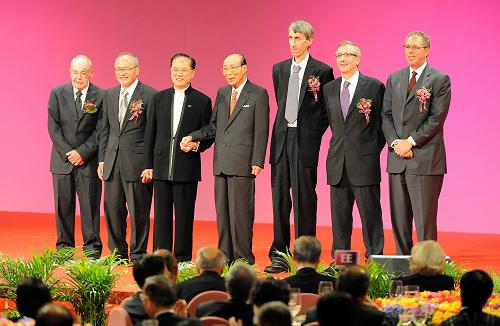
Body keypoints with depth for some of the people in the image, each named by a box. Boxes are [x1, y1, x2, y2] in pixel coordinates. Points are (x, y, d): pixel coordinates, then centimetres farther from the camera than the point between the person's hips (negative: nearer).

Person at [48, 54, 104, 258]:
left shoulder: (101, 96, -2)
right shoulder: (57, 94, 4)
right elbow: (53, 127, 0)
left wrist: (82, 153, -12)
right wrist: (68, 154, -8)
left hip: (89, 160, -2)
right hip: (63, 160, 2)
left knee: (90, 207, 0)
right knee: (63, 206, 5)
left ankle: (92, 250, 5)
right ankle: (64, 249, 12)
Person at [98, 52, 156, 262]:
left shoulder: (149, 96, -5)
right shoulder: (110, 95, 13)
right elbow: (105, 129, 17)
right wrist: (102, 159, 11)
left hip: (137, 163, -6)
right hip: (112, 161, 6)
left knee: (138, 211, 1)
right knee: (112, 209, 9)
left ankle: (138, 255, 10)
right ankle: (118, 253, 21)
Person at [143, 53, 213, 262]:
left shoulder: (202, 101, 3)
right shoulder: (159, 98, 10)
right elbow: (150, 133, 10)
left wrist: (197, 144, -15)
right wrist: (148, 165, 6)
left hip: (187, 168, -3)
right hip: (161, 167, 3)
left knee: (184, 216, 1)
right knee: (162, 215, 6)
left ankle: (183, 258, 8)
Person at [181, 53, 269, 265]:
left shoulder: (258, 94, -3)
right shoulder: (222, 93, 16)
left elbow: (261, 131, -7)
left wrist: (257, 162, -12)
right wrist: (192, 137, 3)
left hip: (242, 162, -6)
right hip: (221, 163, 6)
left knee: (240, 210, -5)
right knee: (222, 210, 8)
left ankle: (243, 258, 1)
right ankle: (225, 255, 15)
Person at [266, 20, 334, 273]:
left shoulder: (322, 71, -3)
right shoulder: (279, 69, 12)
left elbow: (328, 109, 2)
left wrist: (314, 133, -2)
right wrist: (285, 127, 13)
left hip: (305, 139, -5)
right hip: (282, 137, 5)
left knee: (304, 198, -2)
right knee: (280, 197, 7)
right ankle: (279, 255, 12)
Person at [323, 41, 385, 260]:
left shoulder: (374, 86, -2)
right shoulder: (329, 89, 12)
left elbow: (383, 122, 1)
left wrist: (373, 150, -1)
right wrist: (339, 145, 12)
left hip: (364, 160, -5)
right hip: (337, 161, 5)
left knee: (370, 212, -2)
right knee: (339, 214, 8)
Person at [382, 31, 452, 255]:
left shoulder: (440, 80, -1)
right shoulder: (394, 79, 16)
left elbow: (437, 118, -9)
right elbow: (386, 115, 12)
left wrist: (410, 142, -12)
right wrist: (395, 143, -5)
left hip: (426, 159, -5)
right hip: (398, 160, 5)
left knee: (425, 218, -6)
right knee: (399, 218, 7)